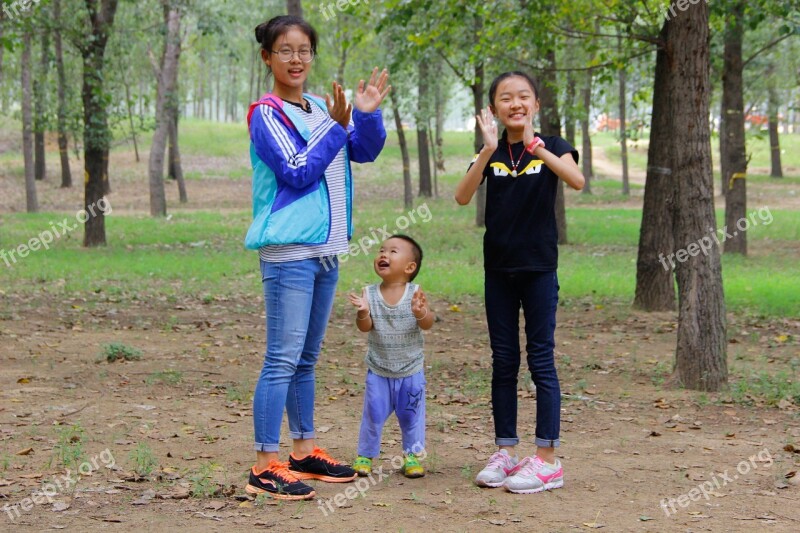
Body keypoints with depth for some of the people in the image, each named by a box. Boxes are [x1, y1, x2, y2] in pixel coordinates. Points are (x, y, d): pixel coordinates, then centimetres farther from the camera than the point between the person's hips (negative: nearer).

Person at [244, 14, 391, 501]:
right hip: (289, 251, -8)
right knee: (283, 360, -9)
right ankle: (266, 466, -7)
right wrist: (337, 126, -15)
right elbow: (298, 173, -15)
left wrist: (368, 115, -5)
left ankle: (305, 451, 24)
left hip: (326, 250, 8)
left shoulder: (320, 108, 13)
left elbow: (363, 152, 11)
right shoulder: (266, 114, -8)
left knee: (306, 359, 15)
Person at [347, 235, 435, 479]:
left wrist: (421, 312, -40)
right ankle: (365, 456, 20)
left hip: (411, 371, 0)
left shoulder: (415, 294, -11)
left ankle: (412, 456, 24)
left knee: (411, 415, 9)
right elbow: (365, 327, -16)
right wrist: (363, 312, -37)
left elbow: (428, 324, -18)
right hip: (378, 371, 0)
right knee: (373, 414, 5)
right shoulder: (370, 294, -9)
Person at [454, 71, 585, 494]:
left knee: (540, 359, -1)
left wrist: (536, 148, -34)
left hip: (539, 267, -3)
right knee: (503, 361, 8)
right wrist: (488, 151, -25)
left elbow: (577, 180, -23)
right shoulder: (489, 153, 5)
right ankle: (505, 452, 16)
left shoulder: (550, 147, -2)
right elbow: (462, 197, -12)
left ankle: (546, 458, 3)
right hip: (499, 268, 3)